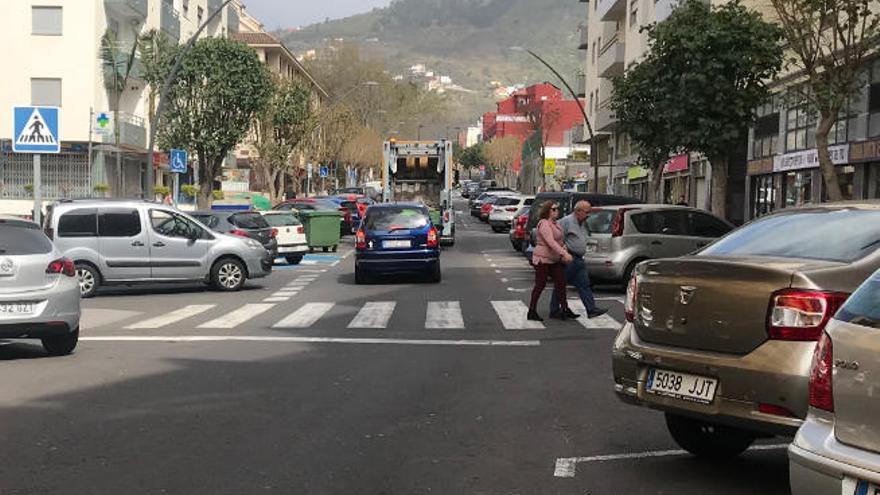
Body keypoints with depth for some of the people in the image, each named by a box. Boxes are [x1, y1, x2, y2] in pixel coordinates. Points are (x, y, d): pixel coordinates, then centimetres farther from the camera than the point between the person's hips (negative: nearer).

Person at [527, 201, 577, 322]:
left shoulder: (554, 223, 13)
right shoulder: (544, 224, -17)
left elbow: (558, 241, 21)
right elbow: (550, 242, -28)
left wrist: (564, 250, 3)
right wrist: (564, 253, -35)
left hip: (554, 260, 9)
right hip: (542, 259, -9)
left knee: (561, 282, 2)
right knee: (540, 285, -3)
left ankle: (565, 310, 4)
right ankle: (532, 312, 6)